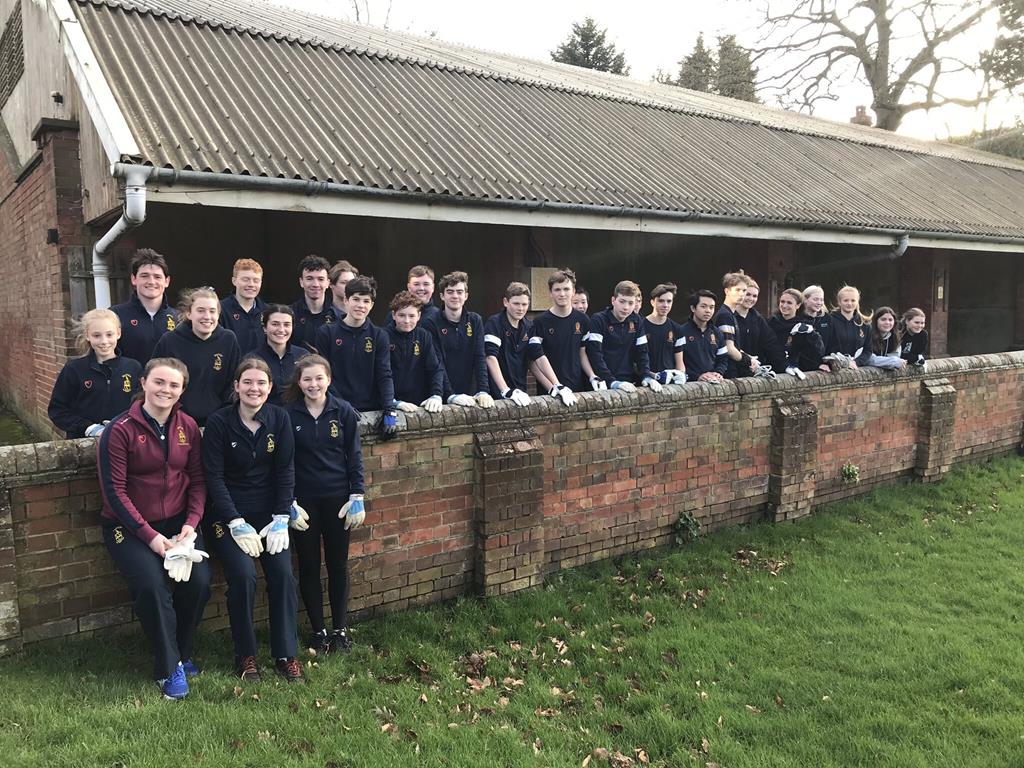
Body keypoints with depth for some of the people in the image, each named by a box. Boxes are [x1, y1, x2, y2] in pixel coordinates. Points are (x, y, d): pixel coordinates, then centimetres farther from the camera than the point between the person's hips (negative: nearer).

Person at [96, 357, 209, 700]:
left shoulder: (188, 426, 1)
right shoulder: (120, 430, -12)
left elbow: (197, 479, 5)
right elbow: (115, 491, -13)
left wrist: (192, 523, -10)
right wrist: (150, 536, -18)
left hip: (178, 522, 4)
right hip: (130, 526, -3)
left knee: (199, 581, -17)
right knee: (152, 585, -25)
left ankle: (182, 652, 9)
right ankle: (169, 667, -4)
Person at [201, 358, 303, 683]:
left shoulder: (279, 418, -1)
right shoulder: (219, 422, -9)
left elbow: (285, 471, 0)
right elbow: (214, 477, -10)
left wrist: (281, 519, -8)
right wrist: (237, 524, -16)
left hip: (268, 514, 3)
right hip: (229, 515, -2)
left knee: (283, 574, -14)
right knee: (243, 575, -20)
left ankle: (286, 655, 2)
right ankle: (245, 655, 1)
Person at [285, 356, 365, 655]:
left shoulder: (343, 411, -3)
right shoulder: (289, 415, -4)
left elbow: (354, 455, 0)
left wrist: (357, 498, -5)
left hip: (337, 499, 0)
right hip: (304, 501, 0)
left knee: (338, 565, 9)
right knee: (309, 566, 8)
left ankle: (340, 630, 21)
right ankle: (318, 631, 21)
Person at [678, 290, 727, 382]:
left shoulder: (716, 333, 19)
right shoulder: (682, 332, -3)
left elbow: (723, 360, 22)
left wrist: (718, 373, 3)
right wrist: (697, 377, -16)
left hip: (714, 382, 5)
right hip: (690, 383, -5)